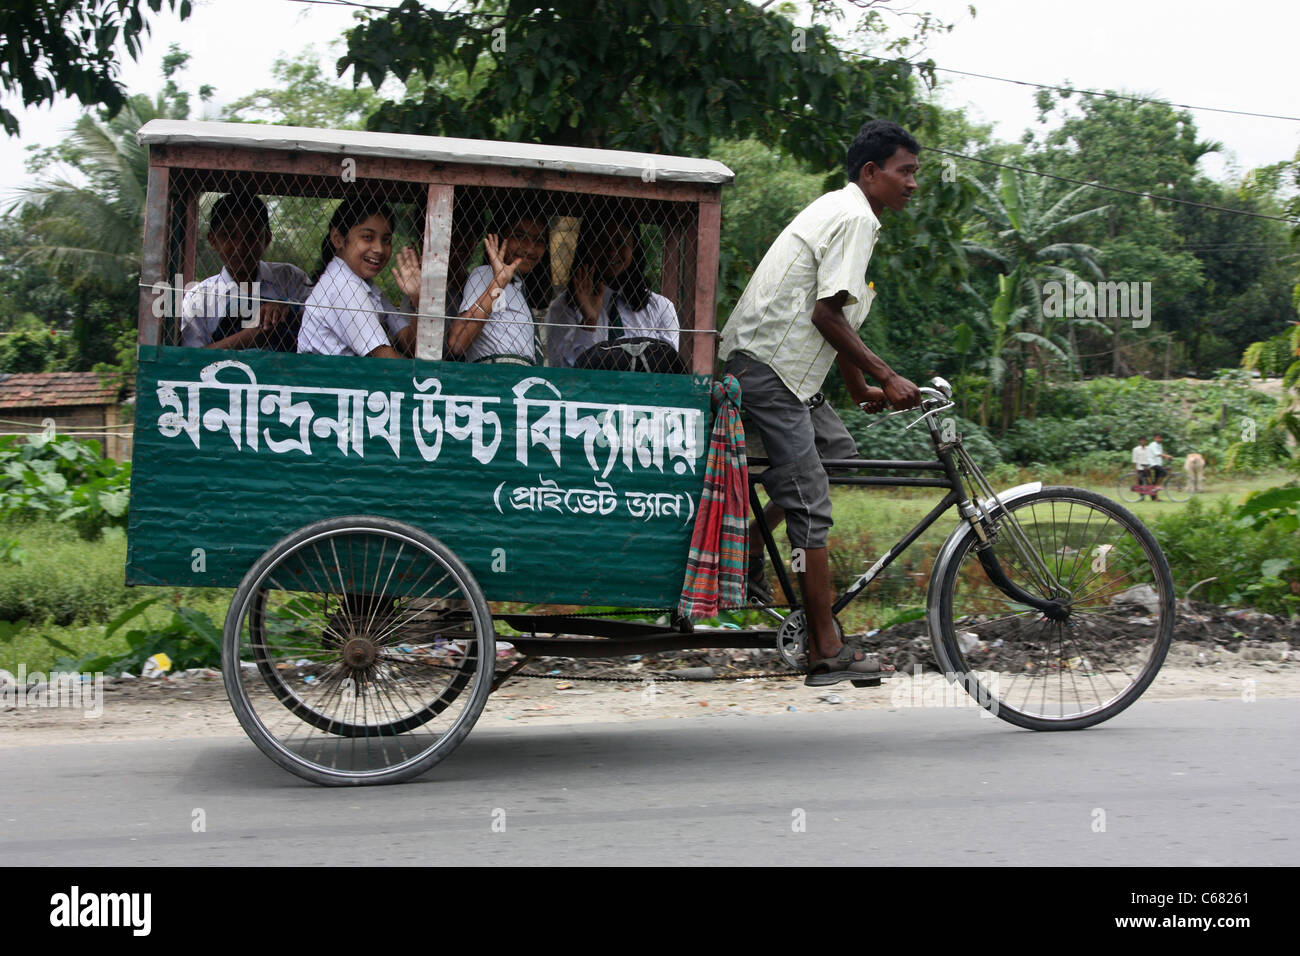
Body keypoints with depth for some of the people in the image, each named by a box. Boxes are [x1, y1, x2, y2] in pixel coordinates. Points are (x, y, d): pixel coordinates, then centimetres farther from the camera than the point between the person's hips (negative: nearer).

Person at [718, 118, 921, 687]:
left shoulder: (837, 210, 21)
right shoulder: (856, 218, -11)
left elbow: (833, 318, 25)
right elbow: (827, 315, -18)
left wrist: (860, 391, 27)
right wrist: (886, 377, -11)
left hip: (756, 361, 10)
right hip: (769, 369, -10)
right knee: (810, 509, -9)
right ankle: (828, 654, -5)